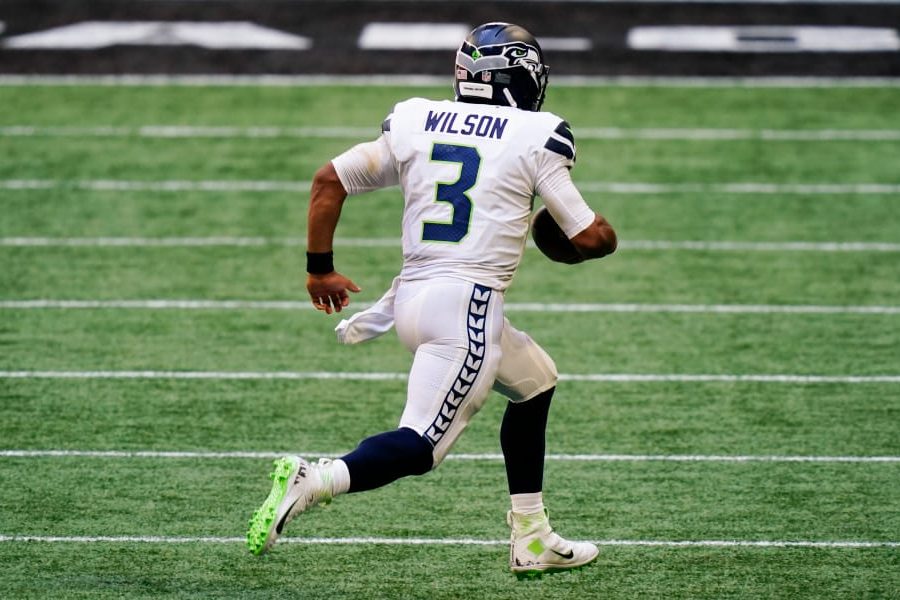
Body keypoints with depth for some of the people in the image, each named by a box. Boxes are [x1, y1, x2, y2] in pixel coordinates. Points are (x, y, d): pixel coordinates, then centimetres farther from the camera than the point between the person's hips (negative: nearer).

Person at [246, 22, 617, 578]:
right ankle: (310, 481, -30)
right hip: (468, 305, -7)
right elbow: (590, 238, 2)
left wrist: (320, 267, 23)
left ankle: (532, 540, 26)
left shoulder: (414, 123, 12)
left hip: (412, 296, 7)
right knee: (421, 446, -8)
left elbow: (328, 181, 13)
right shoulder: (535, 139, -1)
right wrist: (603, 235, 26)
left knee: (535, 383, 26)